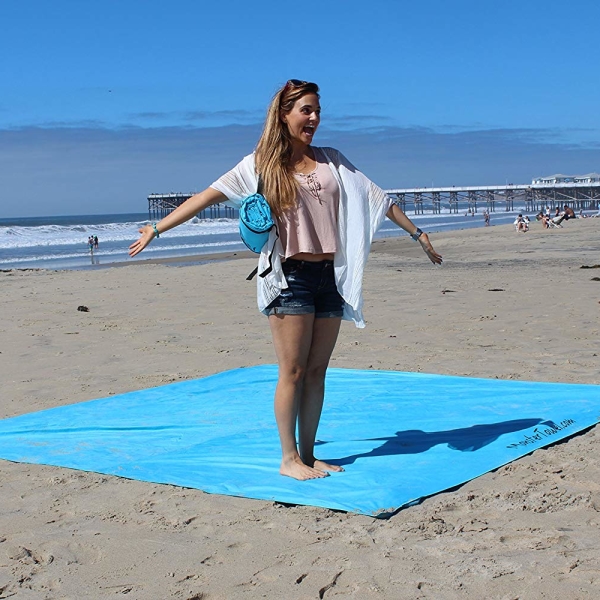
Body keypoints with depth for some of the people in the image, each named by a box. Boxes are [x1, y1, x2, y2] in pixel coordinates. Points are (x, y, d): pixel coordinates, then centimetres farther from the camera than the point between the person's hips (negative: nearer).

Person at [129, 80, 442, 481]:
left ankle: (309, 454, 18)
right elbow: (208, 196, -1)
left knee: (317, 371, 8)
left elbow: (376, 197, 17)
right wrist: (157, 228, -4)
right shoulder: (261, 165, 1)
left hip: (330, 276, 4)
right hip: (290, 277, -4)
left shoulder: (332, 161, 13)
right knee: (293, 371, -2)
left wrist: (417, 232, 19)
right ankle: (289, 459, 9)